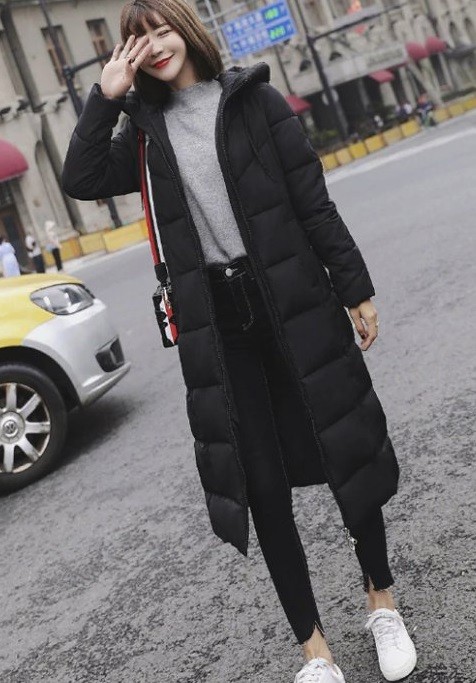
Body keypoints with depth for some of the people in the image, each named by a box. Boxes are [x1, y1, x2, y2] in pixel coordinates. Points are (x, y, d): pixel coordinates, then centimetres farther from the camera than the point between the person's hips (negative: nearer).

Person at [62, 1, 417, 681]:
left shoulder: (255, 100, 0)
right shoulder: (148, 129, 10)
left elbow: (314, 203, -1)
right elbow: (82, 181, -1)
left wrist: (356, 290, -1)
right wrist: (104, 97, -6)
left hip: (295, 305, -2)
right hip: (216, 325, 2)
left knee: (345, 449, 9)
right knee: (262, 486, 4)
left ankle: (383, 604, 33)